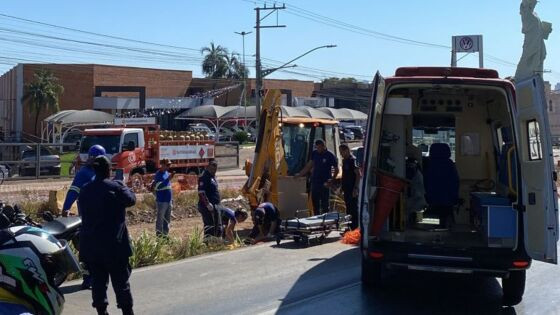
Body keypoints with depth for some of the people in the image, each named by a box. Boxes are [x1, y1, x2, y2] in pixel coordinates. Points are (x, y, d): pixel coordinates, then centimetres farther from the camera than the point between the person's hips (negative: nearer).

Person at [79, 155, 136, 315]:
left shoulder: (85, 190, 5)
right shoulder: (115, 186, -12)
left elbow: (84, 211, 14)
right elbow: (131, 200, -2)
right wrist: (125, 188, 14)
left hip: (90, 244, 5)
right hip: (113, 243, -4)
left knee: (98, 280, 10)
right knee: (120, 280, 3)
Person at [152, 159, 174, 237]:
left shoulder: (167, 173, 14)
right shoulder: (158, 174, -12)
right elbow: (158, 186, -25)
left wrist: (171, 198, 19)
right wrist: (168, 179, -30)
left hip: (168, 200, 8)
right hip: (161, 201, -8)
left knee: (167, 219, 13)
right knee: (160, 219, -3)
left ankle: (165, 234, 21)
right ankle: (159, 235, 2)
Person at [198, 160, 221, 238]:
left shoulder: (212, 177, 16)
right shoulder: (204, 177, -14)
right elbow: (201, 192, -21)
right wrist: (208, 204, -25)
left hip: (215, 205, 10)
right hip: (207, 206, -10)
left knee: (218, 226, 13)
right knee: (209, 226, -8)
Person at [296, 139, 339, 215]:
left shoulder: (331, 156, -7)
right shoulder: (314, 153, 6)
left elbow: (336, 170, -2)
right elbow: (309, 165, 17)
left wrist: (331, 181, -11)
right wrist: (300, 174, 14)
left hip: (324, 184, -5)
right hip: (315, 182, 5)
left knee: (324, 204, -3)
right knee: (315, 203, 10)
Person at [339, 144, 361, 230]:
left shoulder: (352, 160, -14)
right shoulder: (345, 160, 15)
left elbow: (358, 175, -19)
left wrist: (356, 188, -23)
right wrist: (342, 187, 23)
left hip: (352, 190, -10)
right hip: (347, 189, 10)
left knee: (353, 209, -7)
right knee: (348, 209, 14)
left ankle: (355, 228, -5)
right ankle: (351, 227, 21)